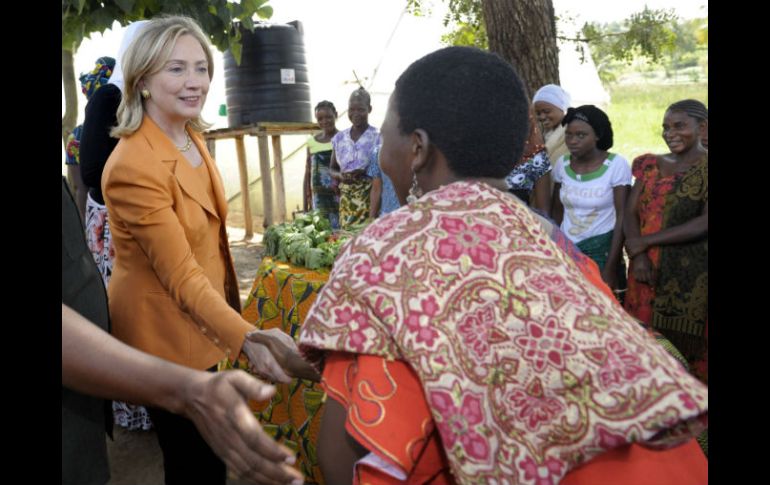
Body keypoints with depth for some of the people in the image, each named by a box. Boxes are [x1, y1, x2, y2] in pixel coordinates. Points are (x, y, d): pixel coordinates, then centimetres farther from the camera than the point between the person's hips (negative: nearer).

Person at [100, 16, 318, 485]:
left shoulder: (193, 139, 1)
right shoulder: (134, 166, -26)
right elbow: (180, 275, -30)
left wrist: (235, 327, 16)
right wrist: (246, 338, -45)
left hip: (200, 321, 8)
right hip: (163, 330, -8)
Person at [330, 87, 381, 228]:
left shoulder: (378, 137, -3)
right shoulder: (339, 138, 10)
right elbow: (333, 169, 17)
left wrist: (365, 172, -18)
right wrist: (340, 176, -5)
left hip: (369, 196, -4)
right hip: (346, 198, 4)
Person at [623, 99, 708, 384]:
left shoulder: (705, 167, -3)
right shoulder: (651, 165, 12)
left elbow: (704, 223, -14)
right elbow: (630, 212, 5)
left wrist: (645, 241, -14)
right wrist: (637, 256, -12)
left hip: (693, 274, -4)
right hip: (647, 269, 5)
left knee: (685, 344, -1)